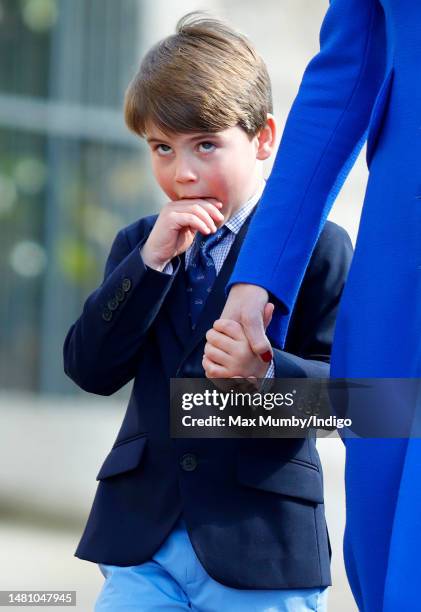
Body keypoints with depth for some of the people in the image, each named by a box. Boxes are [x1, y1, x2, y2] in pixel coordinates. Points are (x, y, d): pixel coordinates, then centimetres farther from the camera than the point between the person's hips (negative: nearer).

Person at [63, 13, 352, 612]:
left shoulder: (319, 247, -2)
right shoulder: (139, 244, 13)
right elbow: (89, 368, 1)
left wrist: (265, 372, -28)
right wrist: (150, 261, -10)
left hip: (262, 544, -4)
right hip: (142, 540, 4)